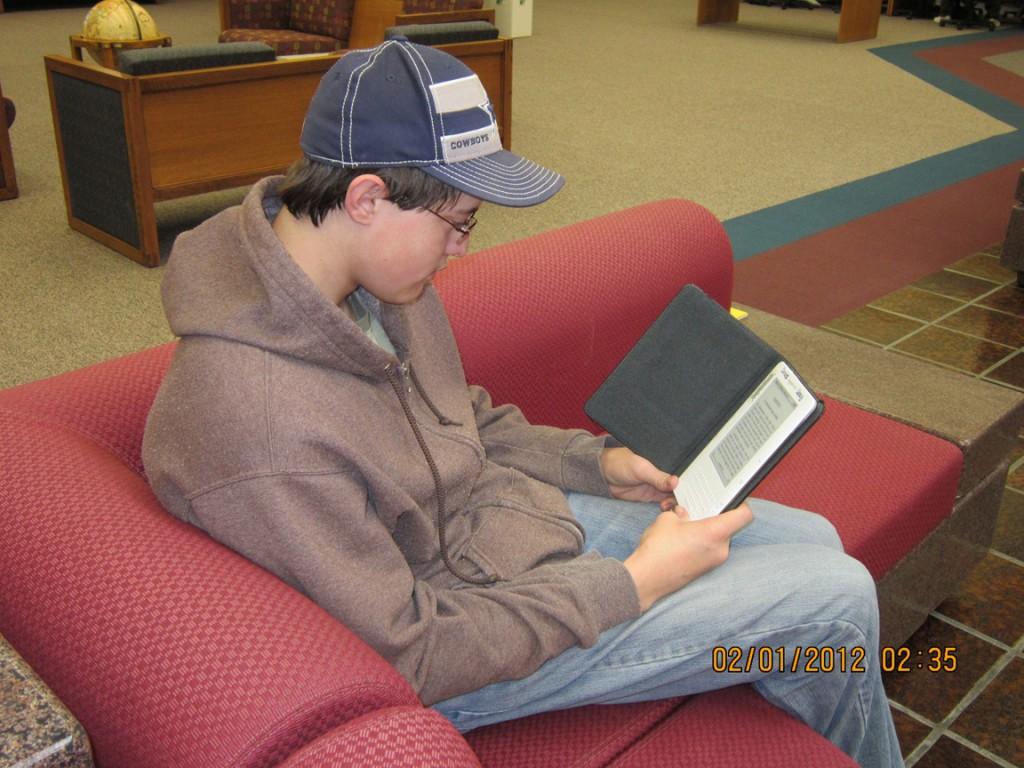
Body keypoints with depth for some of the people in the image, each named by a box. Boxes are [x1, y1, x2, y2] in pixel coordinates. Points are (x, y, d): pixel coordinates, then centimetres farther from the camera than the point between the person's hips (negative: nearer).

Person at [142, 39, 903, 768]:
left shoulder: (372, 274, -7)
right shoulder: (261, 421, -34)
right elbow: (412, 653, -26)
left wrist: (597, 461, -2)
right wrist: (638, 582, -22)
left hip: (498, 512, 8)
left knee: (812, 539, 11)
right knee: (837, 599, -7)